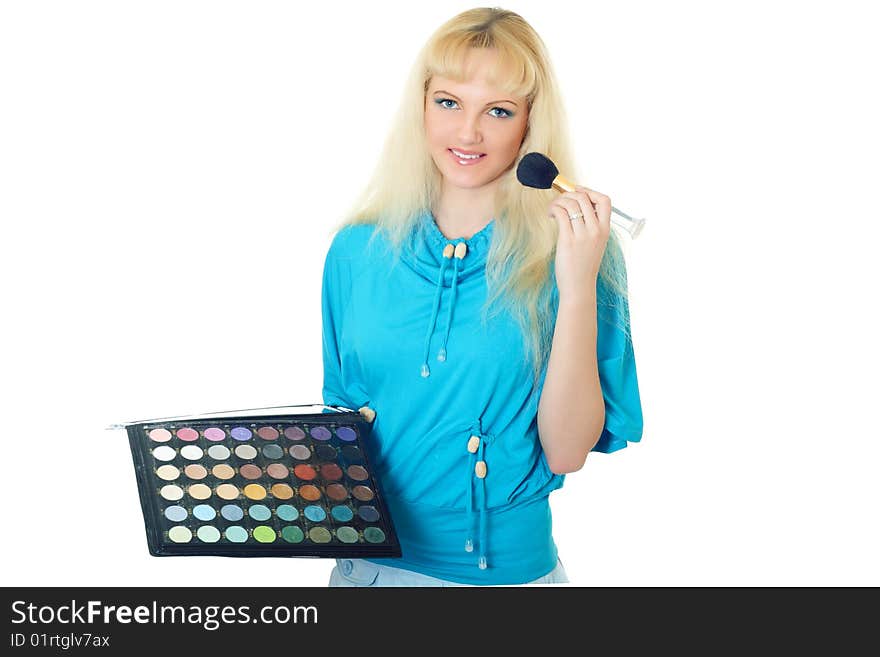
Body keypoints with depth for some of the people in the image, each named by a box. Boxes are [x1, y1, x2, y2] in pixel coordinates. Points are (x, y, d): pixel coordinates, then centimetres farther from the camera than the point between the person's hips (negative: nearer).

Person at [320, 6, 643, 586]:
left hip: (510, 564, -2)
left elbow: (567, 452, -17)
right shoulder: (357, 250, -2)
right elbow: (341, 412, 8)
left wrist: (578, 288, -25)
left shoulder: (572, 250, -11)